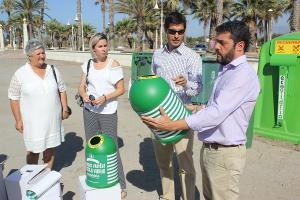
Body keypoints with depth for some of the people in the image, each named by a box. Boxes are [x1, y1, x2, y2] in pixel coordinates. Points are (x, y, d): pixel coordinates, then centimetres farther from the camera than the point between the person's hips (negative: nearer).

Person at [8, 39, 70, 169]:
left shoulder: (53, 70, 2)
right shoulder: (20, 74, -9)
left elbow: (62, 90, 10)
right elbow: (14, 98, -6)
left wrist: (65, 108, 4)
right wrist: (18, 120, -8)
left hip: (52, 119, 3)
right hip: (33, 121, -3)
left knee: (50, 148, 15)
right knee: (33, 151, 8)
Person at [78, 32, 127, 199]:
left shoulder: (113, 64, -7)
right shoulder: (88, 64, 6)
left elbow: (121, 89, -7)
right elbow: (81, 86, 10)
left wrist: (105, 97, -21)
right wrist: (84, 95, -12)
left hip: (108, 112, -4)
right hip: (89, 111, 5)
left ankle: (121, 186, 10)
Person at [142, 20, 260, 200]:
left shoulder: (244, 74, -19)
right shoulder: (226, 69, 12)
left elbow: (217, 113, -28)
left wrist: (173, 125, -28)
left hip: (225, 153, -9)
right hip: (210, 149, 9)